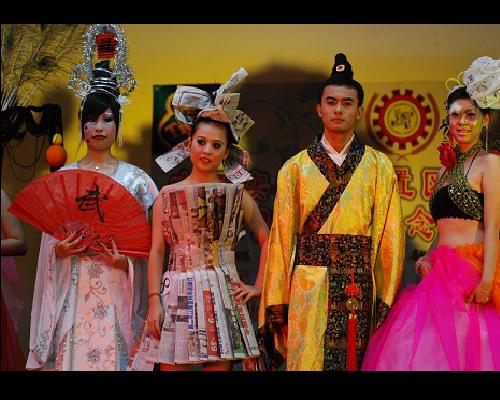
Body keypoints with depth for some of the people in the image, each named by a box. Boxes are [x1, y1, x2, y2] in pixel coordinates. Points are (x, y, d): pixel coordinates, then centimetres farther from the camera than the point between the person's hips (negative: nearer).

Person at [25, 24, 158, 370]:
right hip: (73, 287, 1)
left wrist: (125, 260, -14)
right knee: (71, 354, -1)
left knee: (112, 354, -3)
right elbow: (50, 238, 10)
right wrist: (59, 249, -10)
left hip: (116, 289, -1)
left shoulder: (133, 178, 4)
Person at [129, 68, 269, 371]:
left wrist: (259, 286, 3)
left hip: (223, 296, 0)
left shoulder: (237, 193, 9)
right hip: (177, 296, 0)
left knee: (220, 364, 1)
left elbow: (266, 239, 11)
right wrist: (154, 300, -5)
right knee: (172, 365, -2)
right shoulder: (168, 195, 9)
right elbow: (157, 251, 4)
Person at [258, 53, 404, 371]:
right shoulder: (295, 168, 9)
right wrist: (277, 301, 1)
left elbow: (390, 237, 3)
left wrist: (387, 298, -3)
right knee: (306, 360, -2)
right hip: (308, 284, 0)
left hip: (359, 287, 0)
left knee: (354, 360, 3)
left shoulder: (378, 166, 7)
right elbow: (282, 236, 6)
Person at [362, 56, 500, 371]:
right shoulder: (447, 169, 20)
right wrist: (430, 258, 6)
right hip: (442, 274, 7)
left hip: (471, 274, -7)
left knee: (463, 352, -9)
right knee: (429, 350, 2)